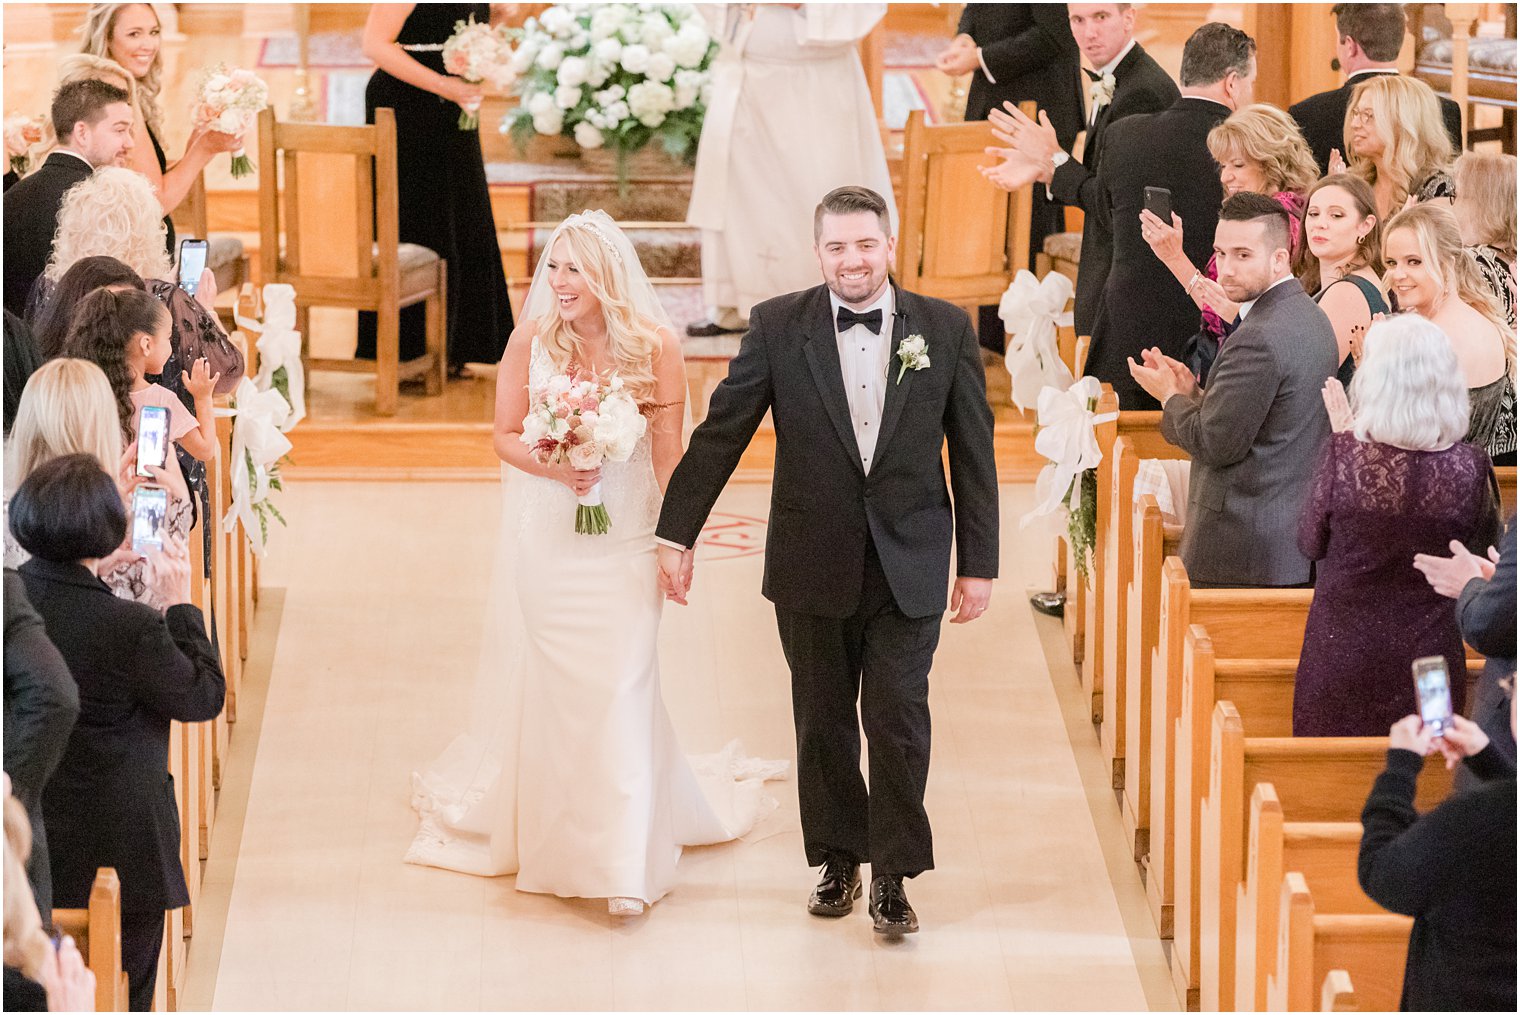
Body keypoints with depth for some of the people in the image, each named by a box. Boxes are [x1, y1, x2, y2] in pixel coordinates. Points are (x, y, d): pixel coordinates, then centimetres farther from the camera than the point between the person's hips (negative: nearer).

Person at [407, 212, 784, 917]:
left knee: (619, 685, -6)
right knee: (546, 680, 9)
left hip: (624, 539, -2)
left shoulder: (654, 347, -8)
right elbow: (505, 436, 3)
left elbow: (669, 456, -4)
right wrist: (552, 467, -16)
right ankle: (549, 830, 28)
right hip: (542, 535, 2)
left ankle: (623, 864, -2)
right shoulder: (531, 341, -4)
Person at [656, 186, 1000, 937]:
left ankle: (892, 876, 10)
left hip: (909, 568, -1)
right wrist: (676, 534, -2)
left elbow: (973, 452, 2)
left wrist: (978, 563, 2)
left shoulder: (944, 329, -2)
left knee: (899, 724, -1)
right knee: (823, 724, 12)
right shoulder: (778, 327, -3)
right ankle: (837, 860, 27)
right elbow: (720, 433, -1)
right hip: (812, 566, 1)